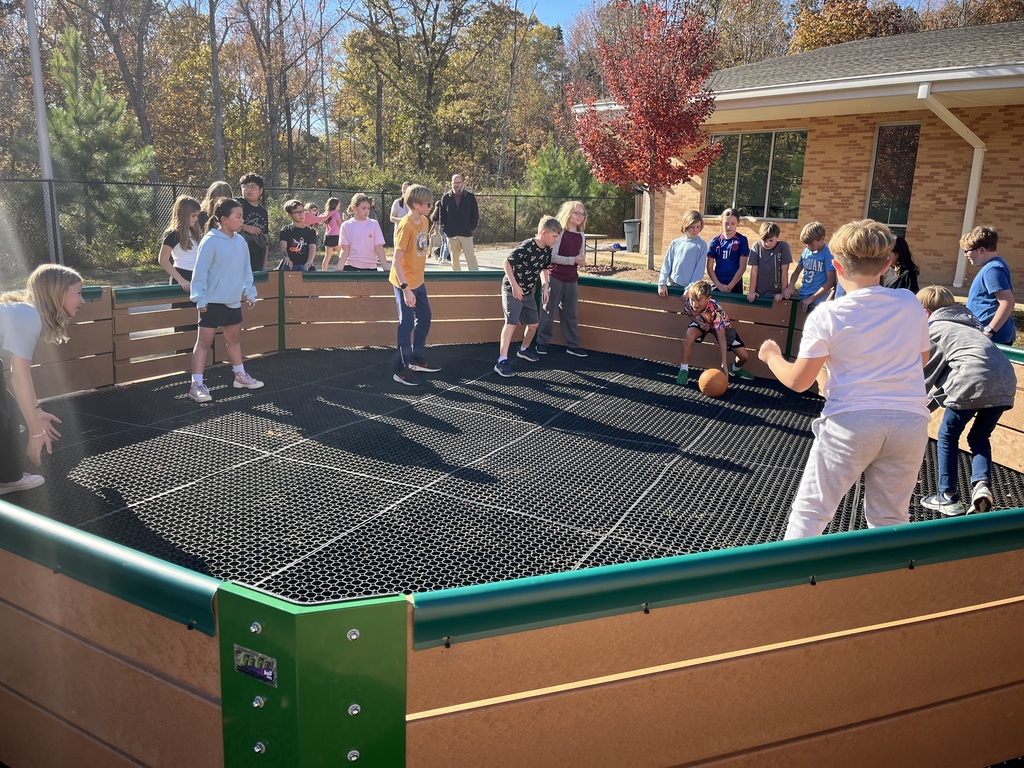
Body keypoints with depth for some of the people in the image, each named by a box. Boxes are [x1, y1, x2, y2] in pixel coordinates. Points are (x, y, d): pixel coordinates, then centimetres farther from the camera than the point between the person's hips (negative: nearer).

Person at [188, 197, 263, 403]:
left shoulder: (240, 242, 3)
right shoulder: (210, 241, -16)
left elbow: (246, 270, 13)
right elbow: (200, 272, -14)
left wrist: (250, 292, 12)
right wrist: (200, 298, -15)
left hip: (233, 301, 7)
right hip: (212, 301, -7)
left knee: (234, 338, 20)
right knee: (204, 341, -4)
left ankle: (240, 376, 35)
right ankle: (196, 385, -1)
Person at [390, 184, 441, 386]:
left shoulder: (424, 221, 3)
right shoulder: (406, 226, -22)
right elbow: (396, 261, -25)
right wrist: (406, 288, -29)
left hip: (418, 281, 9)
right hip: (406, 284, -9)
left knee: (424, 318, 18)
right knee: (407, 324, -1)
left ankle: (418, 360, 34)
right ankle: (402, 371, 10)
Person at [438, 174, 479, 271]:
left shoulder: (470, 196, 2)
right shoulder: (446, 197, 5)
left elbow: (475, 215, 5)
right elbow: (442, 214, 8)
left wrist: (472, 228, -3)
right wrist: (444, 229, 0)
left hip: (466, 233, -2)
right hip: (451, 234, 2)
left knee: (471, 257, -6)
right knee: (454, 259, 9)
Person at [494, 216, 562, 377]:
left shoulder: (547, 251, -2)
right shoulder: (526, 247, -26)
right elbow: (507, 262, -21)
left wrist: (545, 287, 6)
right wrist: (514, 285, -22)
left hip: (528, 292, 8)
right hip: (512, 290, -8)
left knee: (533, 324, 15)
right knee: (512, 322, -20)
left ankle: (524, 349, 42)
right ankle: (502, 361, -24)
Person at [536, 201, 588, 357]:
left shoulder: (581, 236, 9)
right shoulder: (559, 232, -10)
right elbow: (552, 257, -17)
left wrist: (581, 262, -3)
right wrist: (573, 260, -21)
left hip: (572, 279, 6)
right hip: (555, 278, -6)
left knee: (572, 313, 10)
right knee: (549, 311, 2)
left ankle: (573, 345, 18)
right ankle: (542, 343, 13)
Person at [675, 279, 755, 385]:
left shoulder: (716, 311, -42)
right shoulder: (687, 302, -34)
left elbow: (721, 338, -37)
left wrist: (724, 363, -39)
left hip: (721, 325, -1)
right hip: (700, 323, 1)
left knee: (743, 356, -10)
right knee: (690, 334, -36)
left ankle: (735, 369, 28)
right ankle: (684, 369, -17)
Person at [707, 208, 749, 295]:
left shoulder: (742, 240, -1)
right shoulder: (715, 241, 4)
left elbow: (742, 267, -4)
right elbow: (710, 267, 4)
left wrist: (730, 286, -10)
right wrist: (718, 284, -8)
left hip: (735, 286, -1)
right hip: (716, 285, 2)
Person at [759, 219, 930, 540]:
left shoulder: (826, 316, -7)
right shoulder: (910, 303, 4)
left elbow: (798, 381, -4)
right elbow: (922, 358, 19)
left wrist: (771, 356, 14)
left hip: (851, 420, -4)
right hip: (910, 420, 4)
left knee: (810, 510, 7)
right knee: (890, 519, 16)